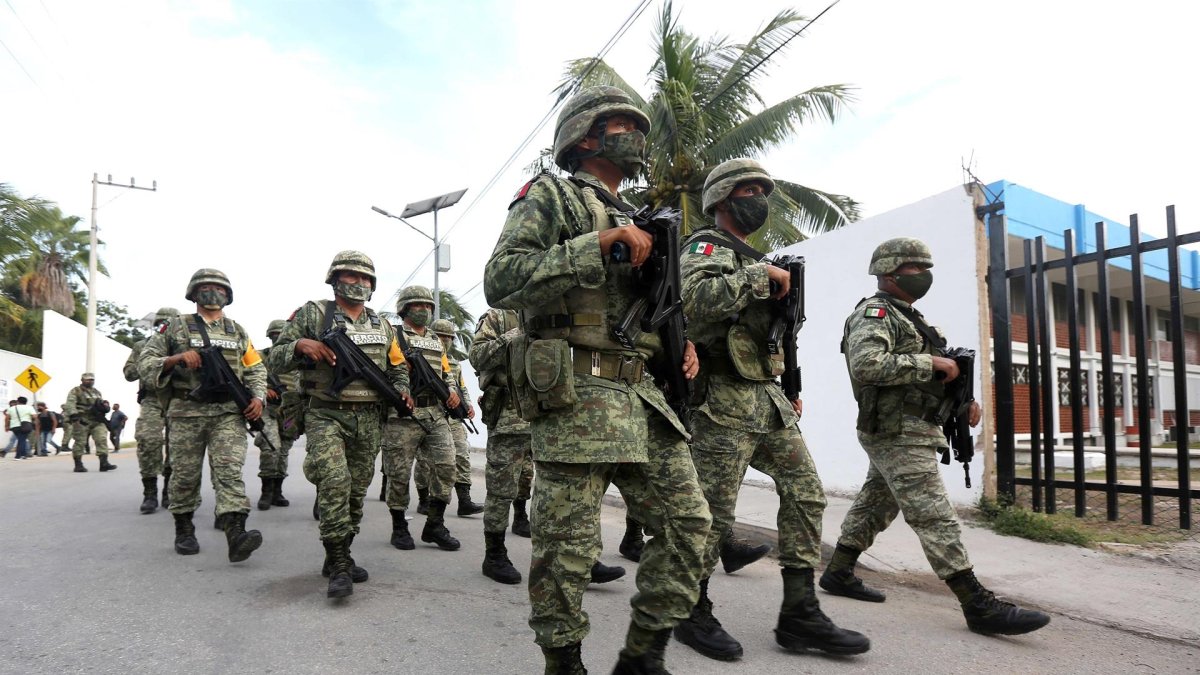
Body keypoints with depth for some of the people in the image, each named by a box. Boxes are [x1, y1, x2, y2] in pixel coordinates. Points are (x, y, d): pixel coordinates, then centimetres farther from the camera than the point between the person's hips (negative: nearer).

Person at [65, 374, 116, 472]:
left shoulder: (97, 392, 22)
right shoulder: (75, 392, 2)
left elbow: (102, 403, 34)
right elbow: (70, 404, -12)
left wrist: (104, 407, 9)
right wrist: (73, 414, -28)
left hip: (97, 421, 5)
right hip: (82, 421, -5)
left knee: (102, 440, -7)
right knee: (80, 442, -1)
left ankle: (104, 463, -10)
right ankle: (78, 465, 10)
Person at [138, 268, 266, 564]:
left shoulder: (238, 331, 15)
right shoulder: (177, 327, 8)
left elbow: (256, 370, 16)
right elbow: (144, 362, 5)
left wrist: (257, 397, -2)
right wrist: (176, 358, -13)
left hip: (228, 412, 0)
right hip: (186, 412, 0)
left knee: (229, 470, -13)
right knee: (185, 474, 8)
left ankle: (236, 534, -24)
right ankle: (184, 531, 27)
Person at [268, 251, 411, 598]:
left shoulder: (382, 326, 14)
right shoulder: (312, 315, 1)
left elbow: (398, 368, 21)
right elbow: (275, 359, 0)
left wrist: (402, 389, 0)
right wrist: (301, 344, -21)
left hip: (369, 421, 5)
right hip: (327, 415, -5)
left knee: (356, 490, 10)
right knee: (335, 481, -21)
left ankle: (338, 558, 26)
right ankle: (339, 566, -13)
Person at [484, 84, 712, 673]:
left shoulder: (634, 220, 24)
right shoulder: (550, 196, 2)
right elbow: (500, 280, -13)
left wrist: (679, 341, 9)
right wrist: (596, 245, -18)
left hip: (642, 395, 8)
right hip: (576, 394, -8)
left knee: (687, 520, 6)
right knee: (567, 546, -1)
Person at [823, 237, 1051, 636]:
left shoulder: (907, 317, 21)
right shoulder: (874, 313, -11)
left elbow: (923, 377, 24)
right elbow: (867, 365, -28)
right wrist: (930, 363, -21)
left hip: (903, 432, 10)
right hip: (898, 434, -10)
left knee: (874, 507, 15)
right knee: (935, 518, -8)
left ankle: (838, 574, 25)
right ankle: (979, 606, -5)